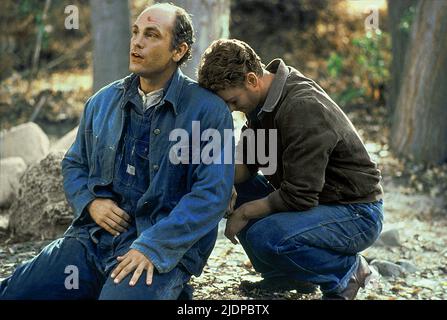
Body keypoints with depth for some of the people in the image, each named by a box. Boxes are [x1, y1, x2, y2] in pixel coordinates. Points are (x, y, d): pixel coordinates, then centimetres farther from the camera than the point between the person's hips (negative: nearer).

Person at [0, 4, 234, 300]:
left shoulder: (209, 111, -5)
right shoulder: (102, 102, 13)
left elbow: (213, 193, -13)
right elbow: (74, 164, 23)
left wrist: (153, 247, -21)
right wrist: (90, 203, 0)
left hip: (164, 248, -5)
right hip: (92, 237, 5)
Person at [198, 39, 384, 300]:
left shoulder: (302, 109, -28)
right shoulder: (263, 98, 1)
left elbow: (298, 196, -29)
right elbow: (246, 160, 9)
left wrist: (245, 212, -16)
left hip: (356, 212, -9)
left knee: (265, 237, -31)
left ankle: (346, 271, -5)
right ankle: (288, 276, 15)